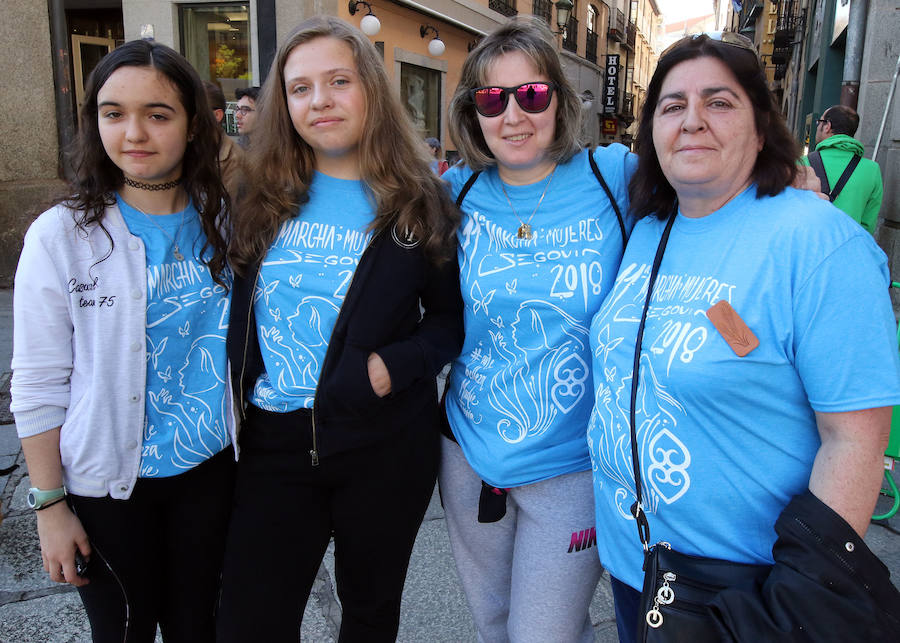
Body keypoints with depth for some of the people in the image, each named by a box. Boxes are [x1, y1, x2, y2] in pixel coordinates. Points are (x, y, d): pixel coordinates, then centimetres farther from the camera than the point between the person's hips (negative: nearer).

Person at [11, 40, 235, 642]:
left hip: (209, 467, 2)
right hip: (108, 482, -2)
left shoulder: (222, 221, -3)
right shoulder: (61, 235, -11)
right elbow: (38, 384, -7)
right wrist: (50, 504, -6)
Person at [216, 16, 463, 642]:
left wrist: (395, 365, -16)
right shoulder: (262, 199, 2)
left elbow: (450, 317, 2)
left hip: (385, 446, -1)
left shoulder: (422, 203, -3)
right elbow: (236, 308, 10)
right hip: (273, 443, 1)